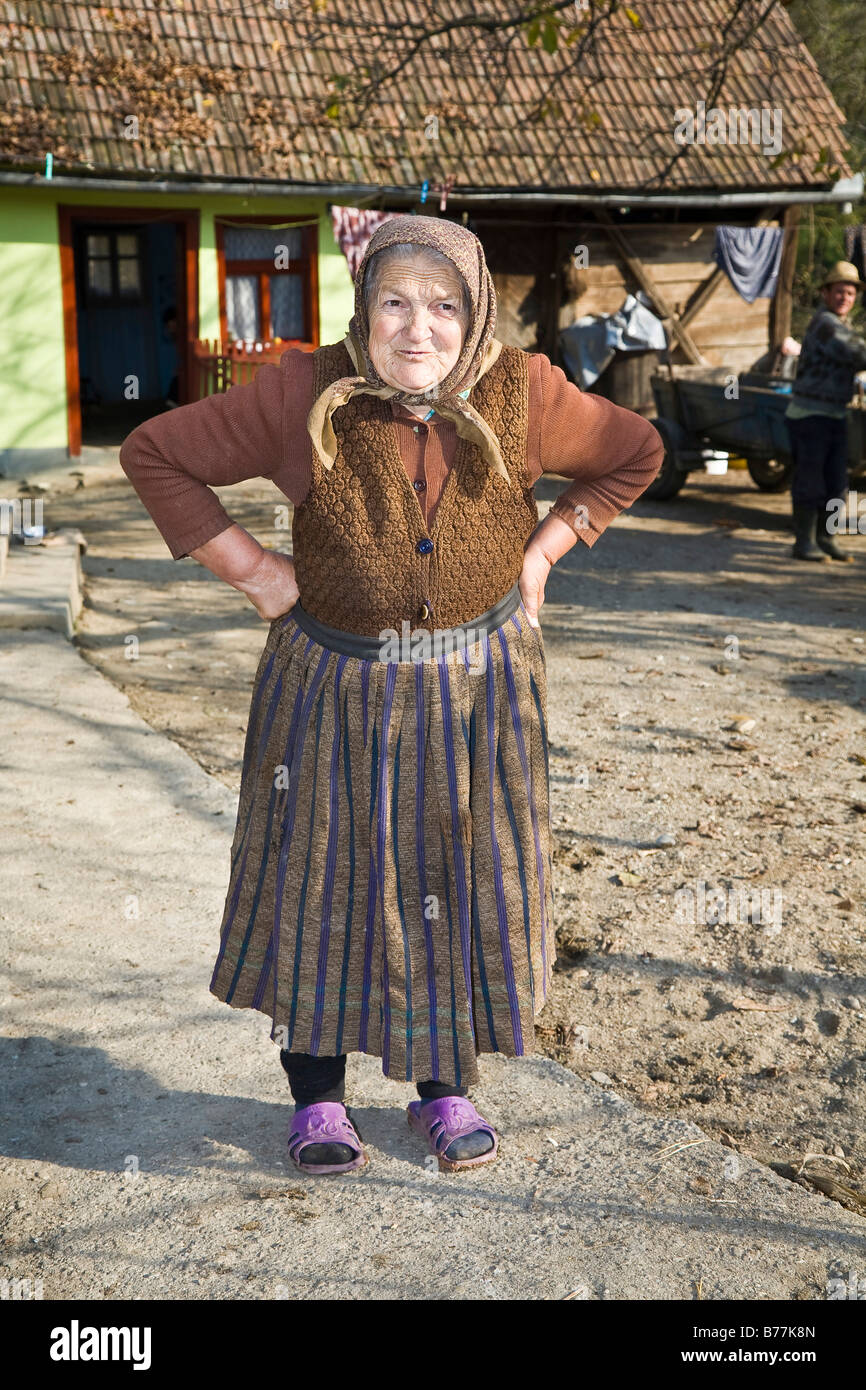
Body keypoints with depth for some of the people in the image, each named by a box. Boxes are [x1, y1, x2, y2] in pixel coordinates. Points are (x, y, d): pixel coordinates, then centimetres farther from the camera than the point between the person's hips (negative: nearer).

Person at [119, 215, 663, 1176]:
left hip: (478, 685, 2)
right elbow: (155, 453, -7)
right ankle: (316, 1096, 25)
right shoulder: (304, 397, -15)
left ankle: (444, 1088, 29)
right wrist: (249, 569, -10)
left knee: (463, 881, 9)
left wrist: (543, 550, -1)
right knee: (324, 882, 6)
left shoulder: (522, 395, -10)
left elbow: (633, 453, 7)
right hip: (337, 685, -1)